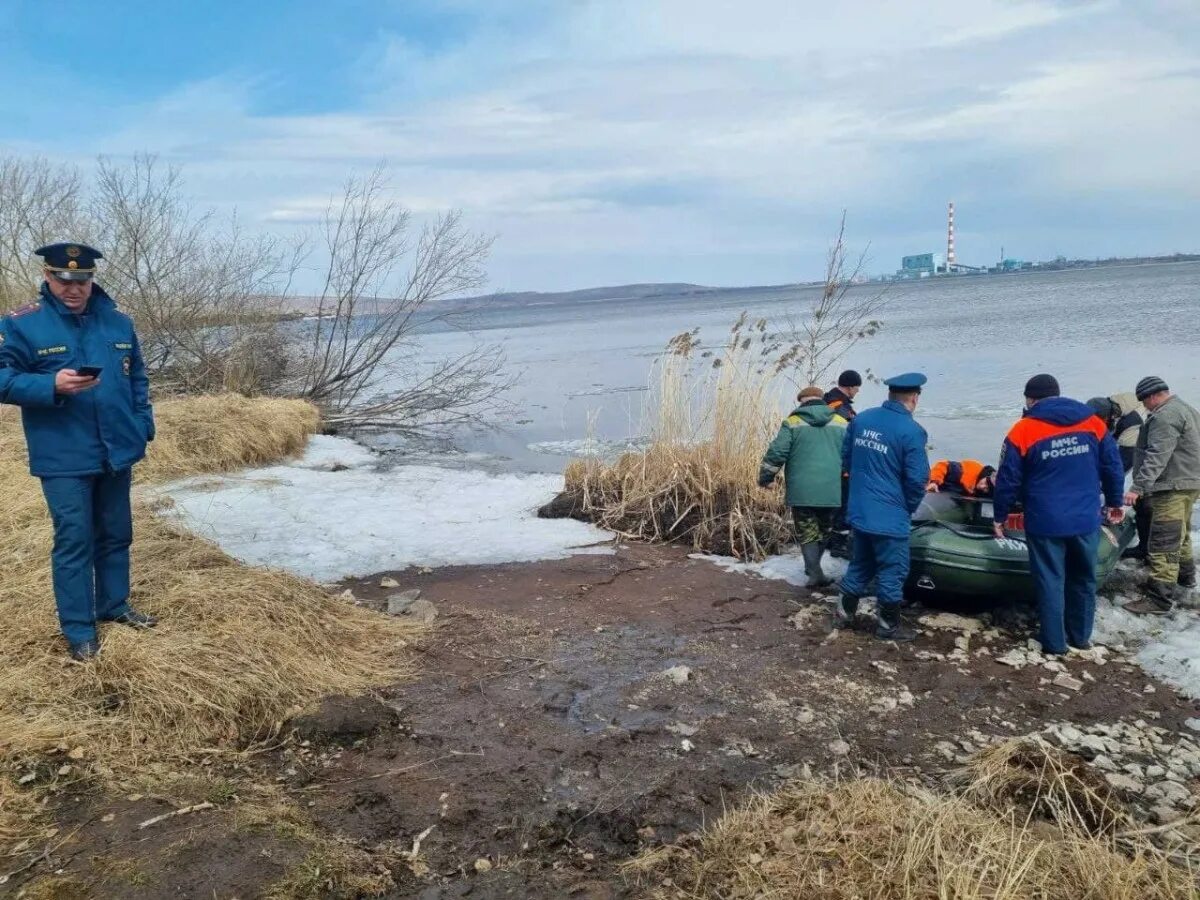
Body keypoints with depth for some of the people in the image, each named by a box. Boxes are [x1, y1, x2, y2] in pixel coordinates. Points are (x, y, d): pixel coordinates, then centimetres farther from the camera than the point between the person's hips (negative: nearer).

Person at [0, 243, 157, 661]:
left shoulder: (118, 322, 6)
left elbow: (137, 378, 14)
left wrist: (143, 424, 5)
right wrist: (52, 386, -25)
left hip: (116, 451, 5)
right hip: (64, 458, -4)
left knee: (116, 534, 16)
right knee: (73, 540, -1)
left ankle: (114, 605, 33)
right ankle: (79, 629, 11)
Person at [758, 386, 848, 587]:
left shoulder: (793, 423, -1)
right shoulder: (841, 423, 7)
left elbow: (777, 453, -6)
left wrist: (765, 478, 6)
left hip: (802, 490, -2)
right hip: (831, 491, 3)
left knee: (807, 532, 6)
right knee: (823, 531, 19)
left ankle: (815, 572, -5)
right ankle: (812, 567, 32)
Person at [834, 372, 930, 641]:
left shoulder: (860, 419, 2)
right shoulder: (911, 430, -17)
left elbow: (846, 459, 11)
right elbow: (917, 478, -16)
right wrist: (909, 507, 1)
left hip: (859, 511, 6)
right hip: (890, 516, -6)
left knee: (860, 565, 20)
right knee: (891, 571, 8)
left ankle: (844, 613, 29)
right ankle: (889, 625, 18)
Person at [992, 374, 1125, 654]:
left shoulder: (1023, 431, -8)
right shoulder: (1093, 422, 3)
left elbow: (1008, 481, -5)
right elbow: (1113, 466, 8)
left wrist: (999, 517, 6)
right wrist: (1115, 502, 21)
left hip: (1045, 523, -3)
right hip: (1086, 519, 4)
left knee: (1050, 581, 7)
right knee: (1083, 579, 19)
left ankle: (1055, 642, 14)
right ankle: (1080, 635, 30)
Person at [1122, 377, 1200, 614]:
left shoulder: (1165, 416, -17)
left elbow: (1156, 457, -26)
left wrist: (1138, 488, -30)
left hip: (1171, 488, -11)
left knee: (1163, 544, -11)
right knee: (1180, 535, 27)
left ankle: (1160, 598, -13)